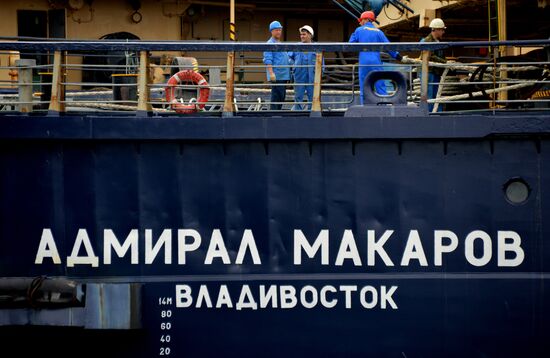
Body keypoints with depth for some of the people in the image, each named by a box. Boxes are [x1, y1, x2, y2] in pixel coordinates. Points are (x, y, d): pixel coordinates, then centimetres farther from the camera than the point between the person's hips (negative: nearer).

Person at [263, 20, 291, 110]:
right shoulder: (270, 44, -7)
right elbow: (267, 61, -15)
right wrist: (271, 73, -24)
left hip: (284, 76, 9)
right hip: (276, 76, -9)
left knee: (282, 97, 10)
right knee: (276, 97, -11)